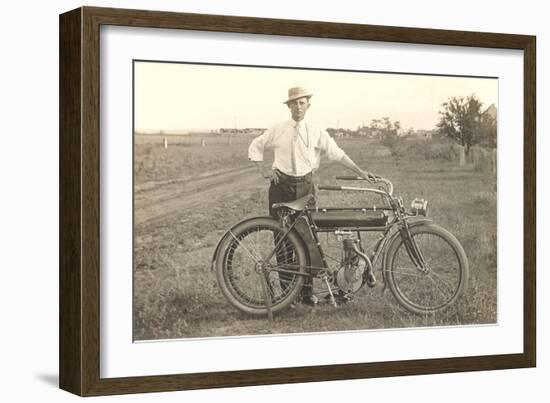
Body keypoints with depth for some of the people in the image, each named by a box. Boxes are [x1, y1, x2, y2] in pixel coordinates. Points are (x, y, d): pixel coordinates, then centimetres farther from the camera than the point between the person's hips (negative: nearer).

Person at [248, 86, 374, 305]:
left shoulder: (316, 132, 4)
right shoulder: (277, 130, 2)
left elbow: (336, 153, 5)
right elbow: (256, 146, 13)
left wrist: (359, 171, 0)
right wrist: (263, 169, 0)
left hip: (305, 185, 1)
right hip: (281, 185, -1)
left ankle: (306, 290, 7)